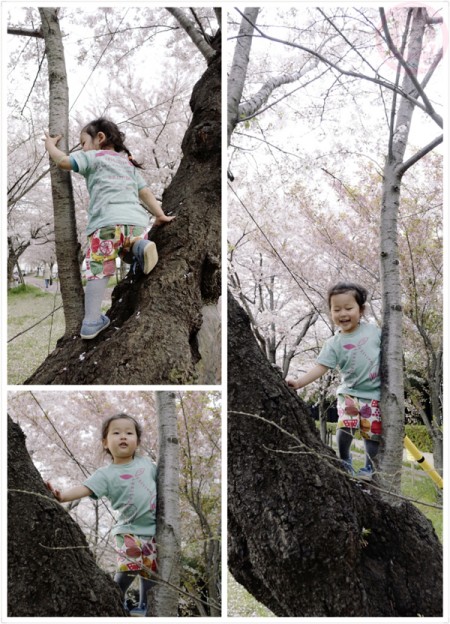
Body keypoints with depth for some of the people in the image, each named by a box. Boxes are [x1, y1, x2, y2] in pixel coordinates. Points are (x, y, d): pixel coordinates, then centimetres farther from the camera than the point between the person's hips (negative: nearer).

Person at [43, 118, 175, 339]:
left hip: (107, 223, -4)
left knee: (98, 270, -2)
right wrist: (160, 215, 24)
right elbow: (145, 192, 25)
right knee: (129, 253, 26)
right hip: (137, 221, 4)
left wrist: (50, 144, 25)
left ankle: (91, 321, -13)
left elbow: (63, 161, 8)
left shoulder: (92, 157, 17)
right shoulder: (129, 162, 32)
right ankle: (140, 246, -9)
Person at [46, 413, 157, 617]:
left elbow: (159, 480, 23)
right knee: (129, 568, -18)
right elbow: (84, 488, -23)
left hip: (153, 529, 4)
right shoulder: (106, 474, -8)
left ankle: (144, 607, 31)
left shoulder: (146, 462, 5)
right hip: (130, 530, -4)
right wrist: (62, 495, -39)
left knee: (150, 570, 10)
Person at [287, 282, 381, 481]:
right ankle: (344, 460, 10)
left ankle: (370, 467, 20)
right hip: (349, 392, -1)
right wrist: (299, 382, -26)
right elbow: (320, 367, -14)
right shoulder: (334, 343, -7)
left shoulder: (373, 330, -3)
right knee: (345, 425, -16)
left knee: (372, 431, 0)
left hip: (374, 393, 1)